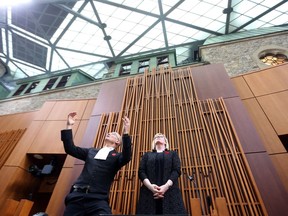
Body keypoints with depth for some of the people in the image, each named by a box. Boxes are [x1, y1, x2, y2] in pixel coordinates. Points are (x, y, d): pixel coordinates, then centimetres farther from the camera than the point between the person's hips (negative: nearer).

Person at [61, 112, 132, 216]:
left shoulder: (116, 156, 5)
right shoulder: (91, 151, 19)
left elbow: (126, 157, -16)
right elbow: (70, 149, 14)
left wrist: (126, 132, -28)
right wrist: (69, 126, 8)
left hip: (98, 199, -3)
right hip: (77, 195, 4)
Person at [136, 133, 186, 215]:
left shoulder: (173, 154, 18)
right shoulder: (147, 155, 20)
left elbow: (177, 170, 3)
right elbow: (141, 171, 7)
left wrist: (166, 186, -13)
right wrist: (150, 186, -12)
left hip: (170, 191, 0)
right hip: (149, 191, 1)